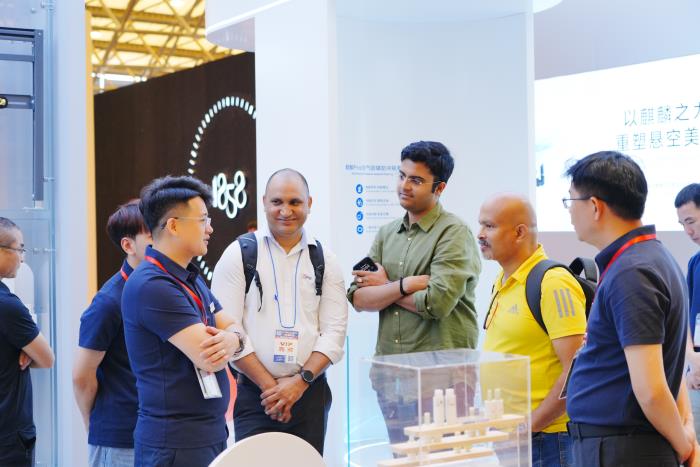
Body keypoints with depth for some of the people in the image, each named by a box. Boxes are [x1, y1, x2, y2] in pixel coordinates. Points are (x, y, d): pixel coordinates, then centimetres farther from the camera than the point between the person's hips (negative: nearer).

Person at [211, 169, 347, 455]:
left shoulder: (325, 261, 7)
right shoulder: (239, 254, 0)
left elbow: (334, 331, 2)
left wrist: (300, 381, -11)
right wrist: (269, 385, -9)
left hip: (310, 392, 2)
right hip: (254, 393, -2)